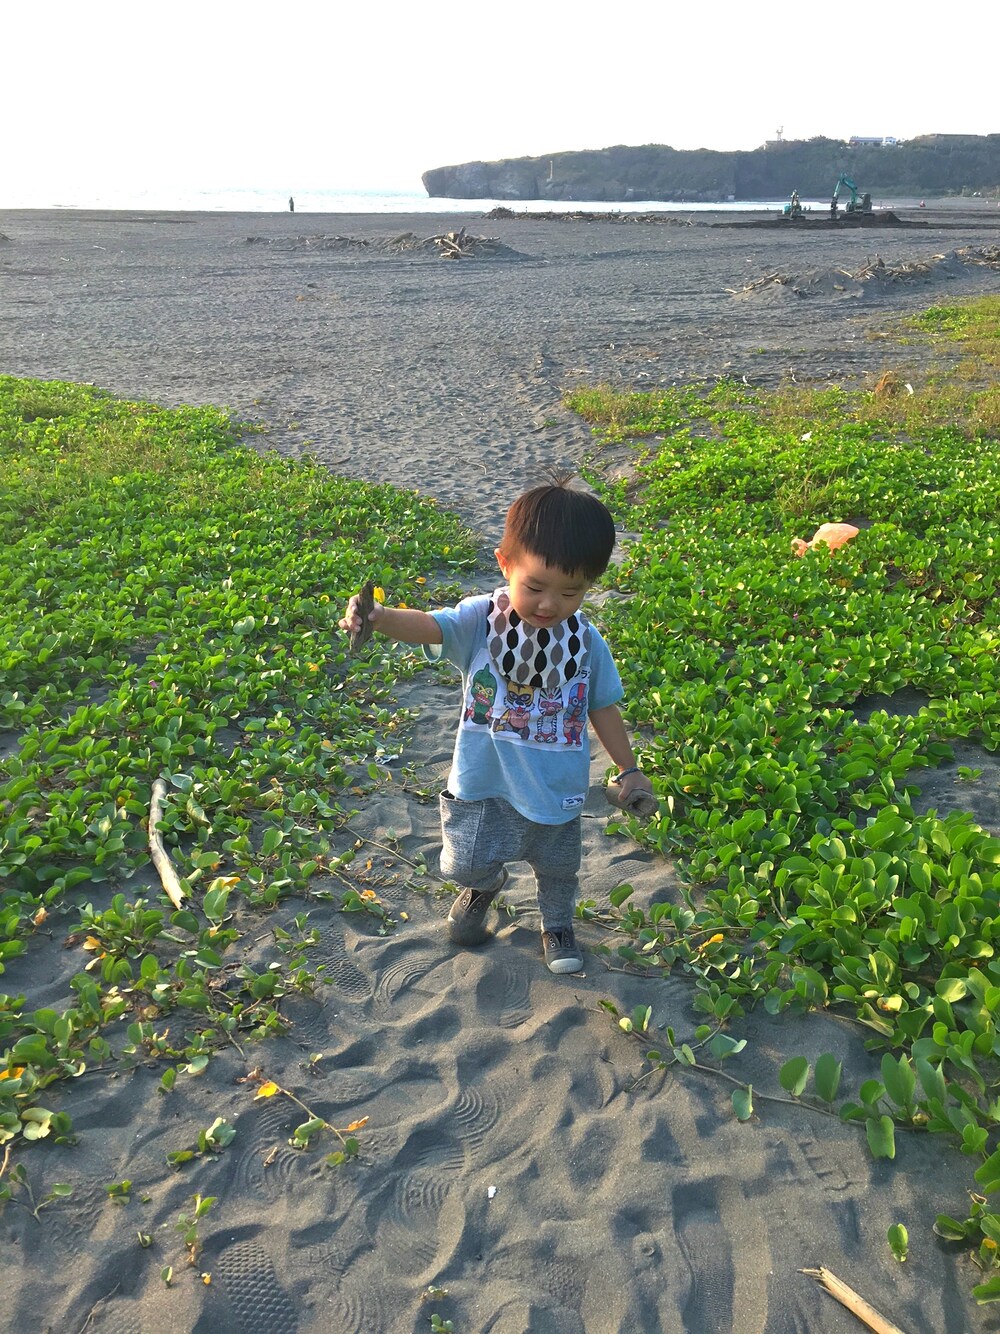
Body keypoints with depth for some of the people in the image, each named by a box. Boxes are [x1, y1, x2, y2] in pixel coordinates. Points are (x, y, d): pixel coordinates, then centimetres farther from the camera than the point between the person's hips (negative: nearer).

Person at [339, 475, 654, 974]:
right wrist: (381, 617, -59)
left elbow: (602, 706, 1)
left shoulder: (586, 642, -12)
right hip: (483, 783, -1)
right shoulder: (479, 620, -19)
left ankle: (557, 924, 56)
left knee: (558, 867, 23)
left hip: (556, 789, 2)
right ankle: (484, 886, 53)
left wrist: (628, 769, 5)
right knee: (468, 863, 15)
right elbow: (429, 626, -38)